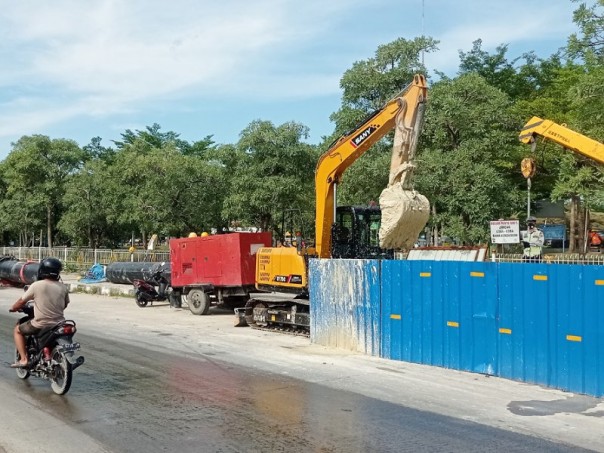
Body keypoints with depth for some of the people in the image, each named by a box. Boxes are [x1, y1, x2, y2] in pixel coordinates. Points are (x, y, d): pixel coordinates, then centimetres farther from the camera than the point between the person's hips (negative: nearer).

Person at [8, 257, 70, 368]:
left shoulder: (37, 285, -11)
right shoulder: (63, 287, 0)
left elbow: (22, 302, -1)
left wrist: (13, 308, 19)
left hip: (40, 325, -5)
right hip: (59, 324, 5)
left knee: (17, 330, 21)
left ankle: (23, 359, 12)